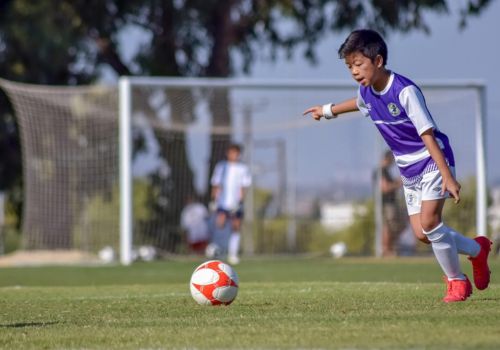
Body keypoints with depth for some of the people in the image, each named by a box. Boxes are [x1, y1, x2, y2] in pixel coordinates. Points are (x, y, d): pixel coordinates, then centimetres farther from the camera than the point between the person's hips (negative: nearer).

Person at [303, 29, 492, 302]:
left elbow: (427, 134, -27)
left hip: (432, 160, -7)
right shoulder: (366, 92, -3)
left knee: (429, 221, -21)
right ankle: (477, 249, 22)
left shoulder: (405, 91, -26)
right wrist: (327, 111, 39)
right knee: (421, 233, -1)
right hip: (408, 168, 7)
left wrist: (448, 177, -31)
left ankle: (456, 280, -2)